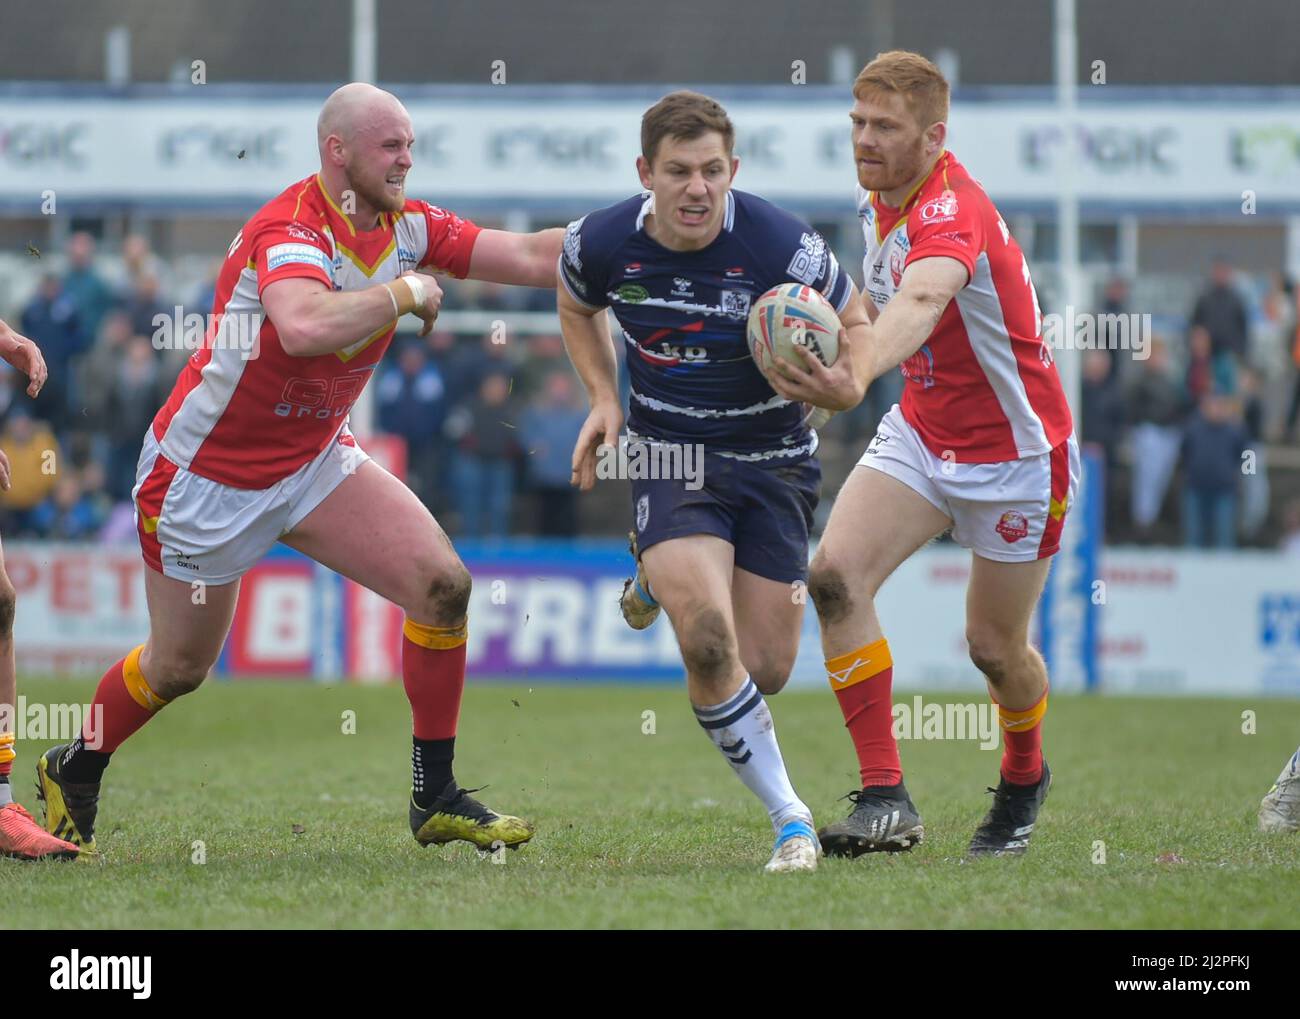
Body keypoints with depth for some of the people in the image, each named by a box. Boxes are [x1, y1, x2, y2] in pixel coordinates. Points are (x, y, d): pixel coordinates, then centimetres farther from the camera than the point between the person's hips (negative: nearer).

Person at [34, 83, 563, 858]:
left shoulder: (407, 226, -4)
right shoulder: (290, 231, -28)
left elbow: (531, 256, -5)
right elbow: (306, 326, -48)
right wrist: (404, 292, -34)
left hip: (315, 459, 7)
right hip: (206, 472, -7)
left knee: (442, 583, -10)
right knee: (178, 668, 7)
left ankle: (436, 799, 0)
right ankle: (72, 775, 37)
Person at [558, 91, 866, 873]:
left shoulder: (783, 246, -20)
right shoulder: (601, 244, -12)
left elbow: (858, 328, -5)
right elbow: (578, 307, 13)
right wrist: (604, 398, 0)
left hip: (773, 460, 0)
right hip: (670, 452, 0)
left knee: (765, 673, 2)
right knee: (709, 643, -24)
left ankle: (666, 576, 35)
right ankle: (790, 818, -6)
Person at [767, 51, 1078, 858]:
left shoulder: (951, 210, -30)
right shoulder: (880, 201, -3)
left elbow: (921, 302, -54)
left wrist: (857, 378, -72)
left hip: (1016, 451, -7)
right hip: (922, 432, 7)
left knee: (995, 647, 5)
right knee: (836, 574, -17)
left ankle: (1024, 779, 39)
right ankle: (886, 798, -18)